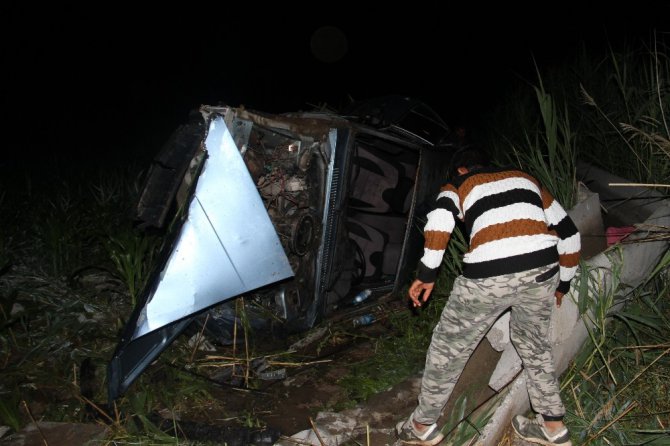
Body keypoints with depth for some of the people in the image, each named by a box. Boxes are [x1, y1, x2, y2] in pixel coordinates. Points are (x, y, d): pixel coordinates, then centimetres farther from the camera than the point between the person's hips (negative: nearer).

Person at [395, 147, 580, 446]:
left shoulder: (458, 186, 15)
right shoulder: (526, 179, 26)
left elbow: (439, 220, -10)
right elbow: (568, 232, 25)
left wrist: (426, 274, -4)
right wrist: (562, 284, 35)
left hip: (489, 277, -4)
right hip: (541, 271, 5)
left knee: (448, 347, 15)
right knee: (535, 344, 29)